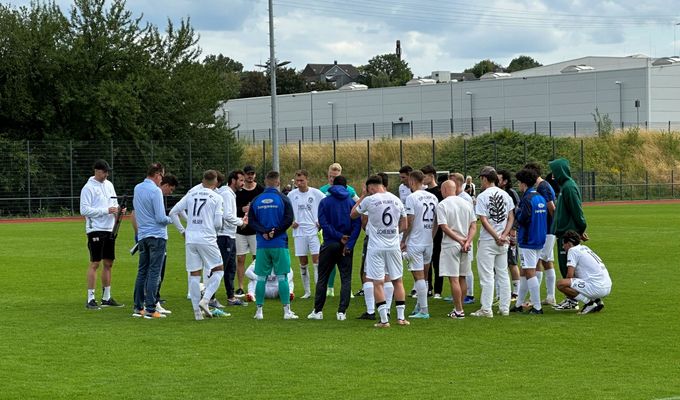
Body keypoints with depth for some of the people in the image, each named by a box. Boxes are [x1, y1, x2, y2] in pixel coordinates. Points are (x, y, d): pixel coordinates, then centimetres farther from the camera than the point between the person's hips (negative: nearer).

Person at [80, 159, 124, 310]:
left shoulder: (109, 185, 13)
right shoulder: (88, 188, -10)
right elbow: (84, 210, -16)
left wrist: (118, 209, -3)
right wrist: (106, 210, -20)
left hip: (109, 229, 7)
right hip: (96, 229, -7)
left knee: (108, 263, 10)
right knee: (95, 263, -7)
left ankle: (107, 297, 17)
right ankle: (90, 299, -5)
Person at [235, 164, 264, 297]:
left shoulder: (261, 190, 0)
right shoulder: (237, 190, 2)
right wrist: (242, 209, -15)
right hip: (240, 230, 1)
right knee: (240, 259, 3)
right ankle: (240, 288, 9)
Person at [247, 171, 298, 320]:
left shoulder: (256, 200, 6)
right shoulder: (283, 199, -3)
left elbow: (251, 221, -1)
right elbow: (289, 219, -10)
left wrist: (264, 232, -8)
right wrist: (275, 232, -7)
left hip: (262, 245, 2)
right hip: (280, 244, -2)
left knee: (261, 278, 7)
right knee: (282, 277, 0)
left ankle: (259, 310, 8)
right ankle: (287, 311, -1)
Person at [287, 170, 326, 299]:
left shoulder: (316, 193, -4)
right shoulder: (291, 195, 3)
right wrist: (290, 221, 0)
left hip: (314, 231, -3)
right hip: (299, 233, 3)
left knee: (317, 260, -8)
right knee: (303, 263, 6)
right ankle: (307, 292, 14)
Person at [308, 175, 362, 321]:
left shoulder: (324, 202, 0)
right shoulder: (352, 202, 1)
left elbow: (323, 223, -11)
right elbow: (357, 225, -9)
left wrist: (339, 236, -11)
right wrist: (349, 244, -11)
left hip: (329, 244, 0)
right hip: (345, 247, 0)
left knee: (322, 278, 10)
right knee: (346, 279, 5)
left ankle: (318, 311, 11)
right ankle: (342, 311, -3)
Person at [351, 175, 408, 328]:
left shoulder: (369, 200, -9)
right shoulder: (396, 200, 4)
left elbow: (353, 214, 6)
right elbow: (404, 225, 11)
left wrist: (362, 196, 12)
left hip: (376, 247, -4)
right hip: (394, 246, 4)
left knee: (378, 283, 0)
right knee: (397, 281, 13)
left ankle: (384, 320, -4)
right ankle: (401, 317, 13)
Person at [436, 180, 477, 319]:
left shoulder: (442, 205, -8)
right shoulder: (466, 203, 10)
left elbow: (444, 227, -16)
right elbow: (474, 225, 4)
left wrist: (459, 240, -14)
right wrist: (467, 241, -6)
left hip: (450, 245, -6)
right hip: (465, 246, 6)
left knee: (454, 279, -4)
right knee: (462, 278, 14)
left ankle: (459, 311, -6)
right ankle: (458, 308, 21)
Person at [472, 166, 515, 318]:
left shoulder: (482, 196, -10)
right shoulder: (505, 194, 7)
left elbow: (484, 220, -15)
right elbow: (511, 218, 4)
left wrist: (497, 237, -12)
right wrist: (503, 235, -3)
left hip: (487, 241, -5)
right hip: (503, 242, 5)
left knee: (487, 276, -2)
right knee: (503, 274, 12)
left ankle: (486, 309, -3)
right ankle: (504, 308, 14)